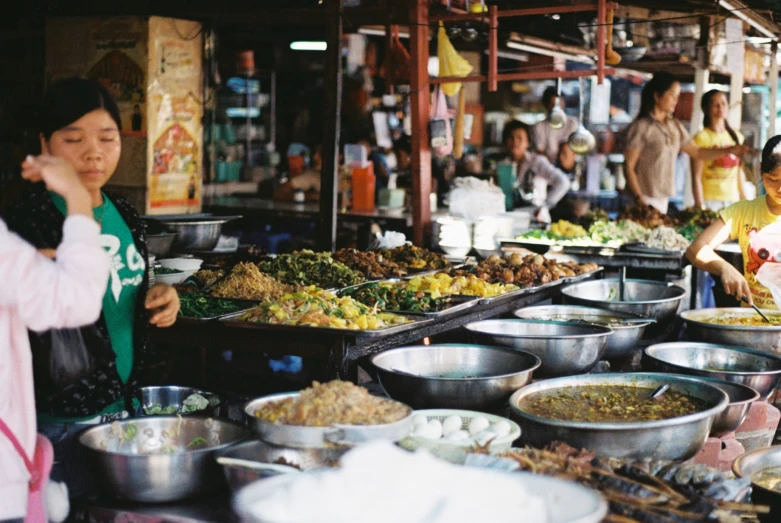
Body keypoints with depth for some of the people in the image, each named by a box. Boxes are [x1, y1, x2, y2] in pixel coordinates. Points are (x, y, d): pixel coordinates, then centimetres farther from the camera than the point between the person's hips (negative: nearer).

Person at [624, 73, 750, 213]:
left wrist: (728, 150, 6)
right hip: (645, 199, -7)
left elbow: (697, 152, 17)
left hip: (663, 199, 7)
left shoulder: (674, 126, 11)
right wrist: (639, 199, -17)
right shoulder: (642, 127, -10)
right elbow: (629, 166, -11)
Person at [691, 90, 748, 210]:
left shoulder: (737, 137, 11)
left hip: (733, 201, 4)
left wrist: (744, 201, 13)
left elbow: (740, 173, 16)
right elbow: (696, 178, -8)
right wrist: (700, 207, -12)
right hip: (709, 201, -4)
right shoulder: (701, 138, -5)